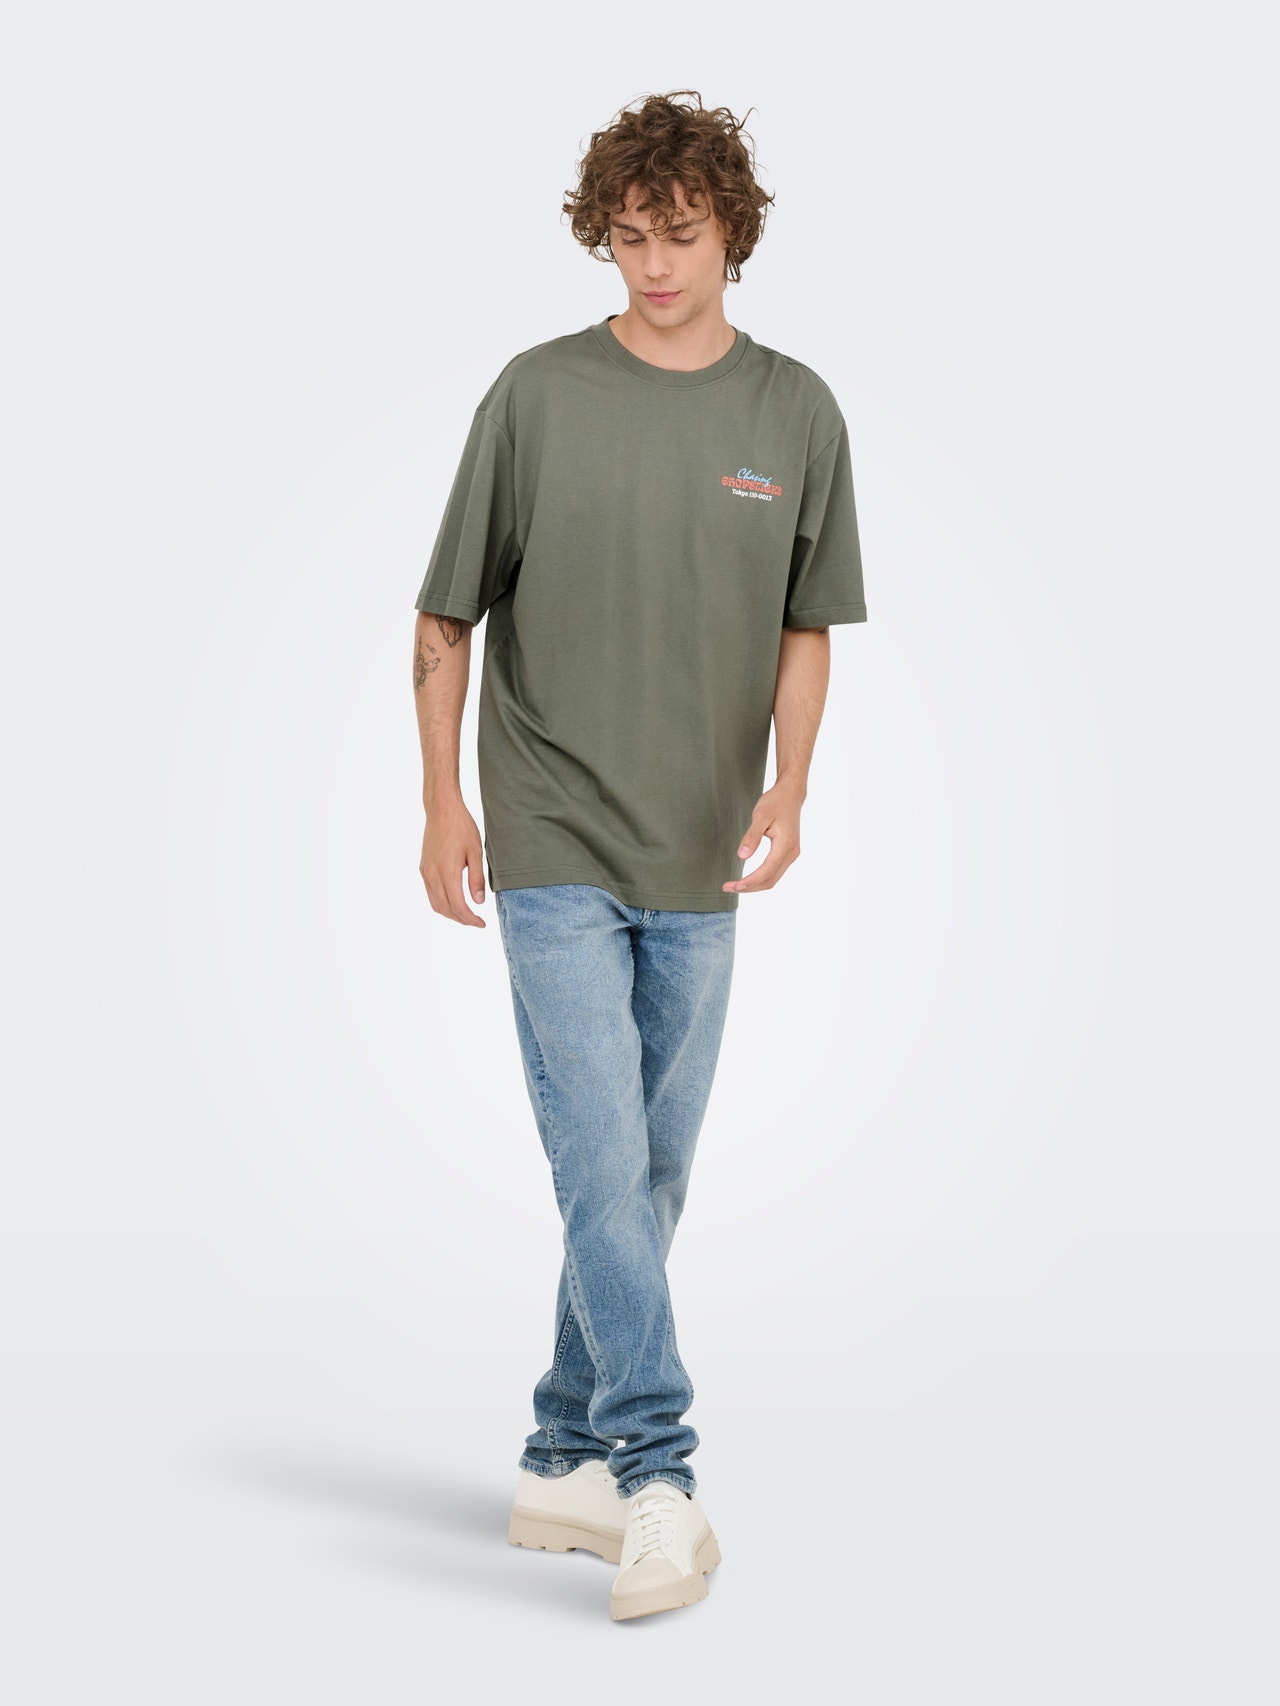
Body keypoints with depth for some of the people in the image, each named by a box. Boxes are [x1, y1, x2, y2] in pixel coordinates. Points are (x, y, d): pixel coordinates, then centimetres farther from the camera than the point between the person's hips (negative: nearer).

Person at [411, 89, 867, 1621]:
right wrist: (443, 800, -3)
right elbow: (446, 613, 2)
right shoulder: (537, 395, -3)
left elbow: (806, 628, 8)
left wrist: (787, 786, -7)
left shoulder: (795, 412, 4)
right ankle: (657, 1482, -8)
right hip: (553, 848, -3)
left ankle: (566, 1463, 23)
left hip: (700, 864, 4)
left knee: (650, 1176, 10)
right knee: (603, 1166, -11)